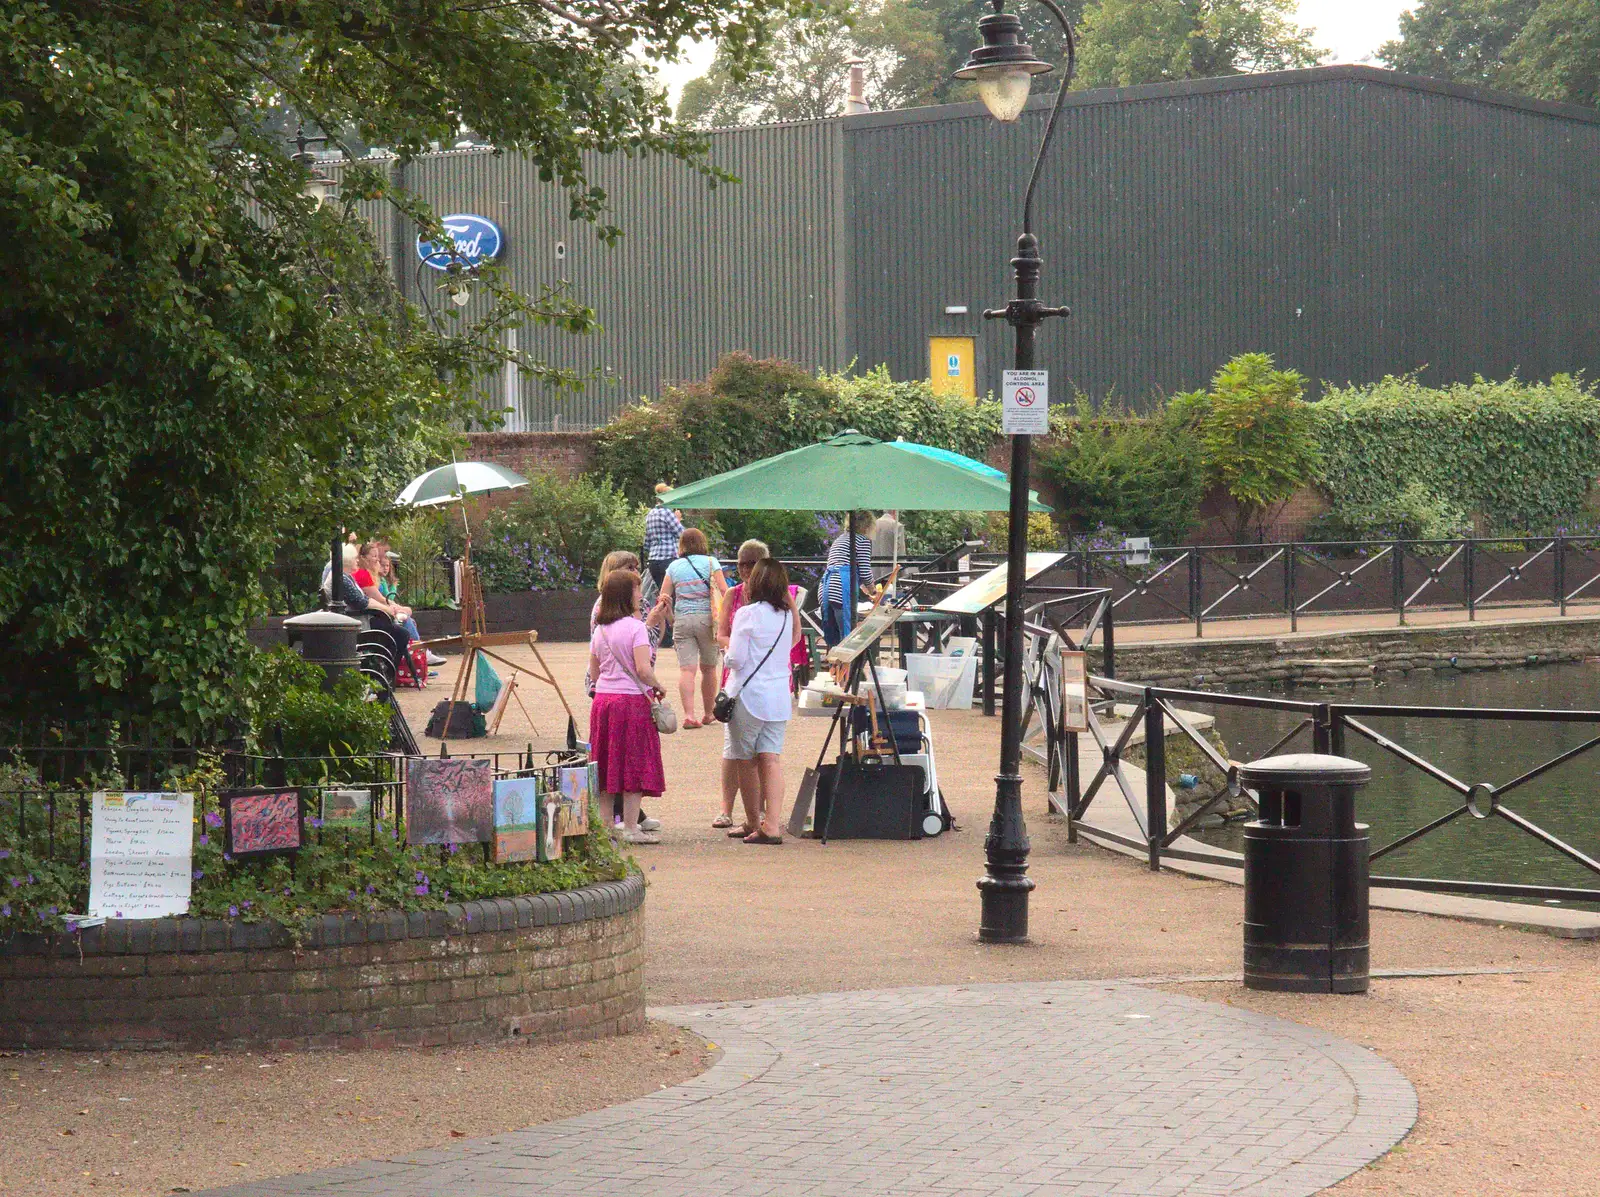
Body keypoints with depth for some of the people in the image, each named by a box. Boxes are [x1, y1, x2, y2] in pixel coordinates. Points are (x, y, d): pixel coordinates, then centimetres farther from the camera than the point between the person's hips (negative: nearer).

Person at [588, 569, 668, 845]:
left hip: (603, 698, 6)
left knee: (607, 767, 11)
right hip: (632, 699, -6)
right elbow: (643, 669, -19)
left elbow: (593, 672, 13)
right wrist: (658, 688, -3)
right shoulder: (635, 627, -12)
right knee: (634, 767, 0)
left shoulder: (600, 629, 8)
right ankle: (630, 827, 0)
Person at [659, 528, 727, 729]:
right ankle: (708, 714, 22)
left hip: (681, 620, 1)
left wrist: (672, 619, 18)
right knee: (708, 668, 12)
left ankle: (689, 714, -19)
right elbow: (724, 591, -5)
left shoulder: (674, 567, 7)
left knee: (686, 668, -5)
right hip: (707, 618, -1)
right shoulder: (711, 562, 3)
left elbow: (664, 598, 7)